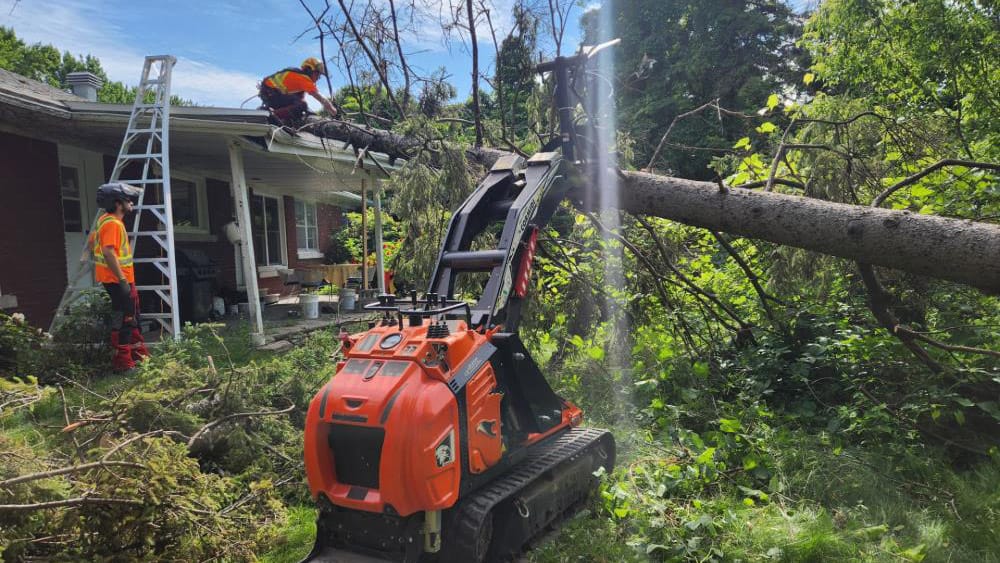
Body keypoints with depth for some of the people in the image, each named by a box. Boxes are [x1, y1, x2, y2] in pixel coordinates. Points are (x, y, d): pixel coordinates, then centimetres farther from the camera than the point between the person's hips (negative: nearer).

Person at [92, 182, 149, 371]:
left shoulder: (106, 220, 13)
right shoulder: (113, 223, -19)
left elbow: (93, 241, 24)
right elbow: (108, 252, -29)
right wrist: (122, 280, -29)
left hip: (121, 278, 10)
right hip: (118, 279, -10)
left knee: (131, 317, 19)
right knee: (123, 320, -5)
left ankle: (137, 351, 29)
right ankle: (123, 361, 1)